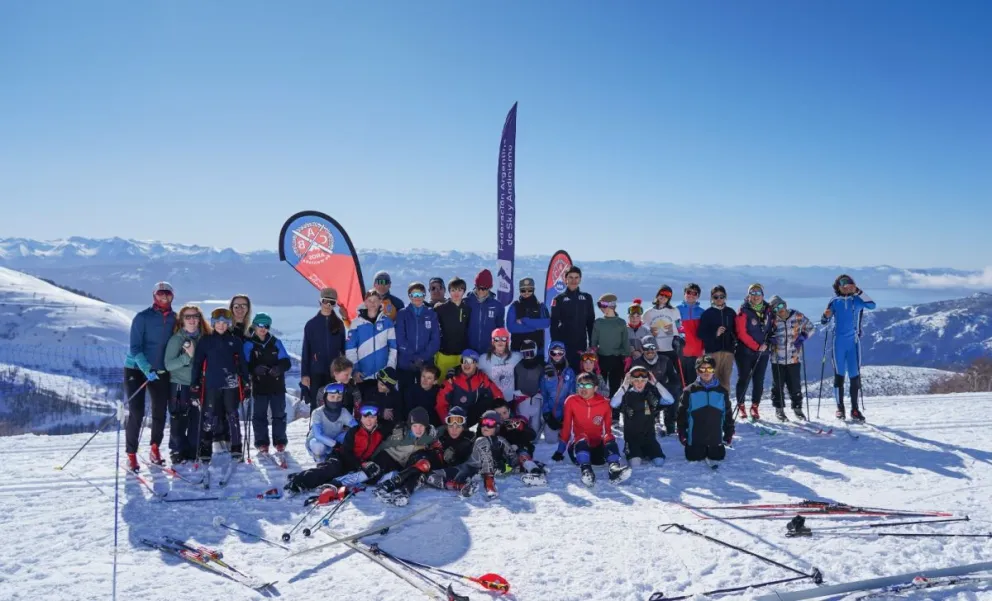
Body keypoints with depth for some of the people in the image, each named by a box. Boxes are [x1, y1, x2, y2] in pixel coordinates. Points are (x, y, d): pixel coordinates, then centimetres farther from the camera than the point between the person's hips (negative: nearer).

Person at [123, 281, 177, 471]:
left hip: (161, 372, 4)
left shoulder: (175, 319, 1)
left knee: (160, 412, 6)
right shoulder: (142, 317, -11)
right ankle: (131, 455, 3)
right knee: (136, 412, -6)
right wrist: (146, 369, -25)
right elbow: (135, 347, -14)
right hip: (136, 369, -4)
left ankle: (155, 448, 23)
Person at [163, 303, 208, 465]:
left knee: (197, 420, 4)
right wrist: (188, 356, -24)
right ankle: (177, 452, 14)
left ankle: (193, 451, 17)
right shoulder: (176, 339, -7)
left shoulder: (204, 338, 5)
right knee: (179, 421, 0)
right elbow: (169, 364, -13)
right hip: (179, 385, -4)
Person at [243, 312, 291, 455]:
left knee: (279, 414, 6)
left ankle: (280, 441, 17)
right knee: (259, 414, 3)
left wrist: (279, 368, -20)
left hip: (277, 385, 1)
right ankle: (262, 442, 13)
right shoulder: (249, 345, 1)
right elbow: (246, 365, -5)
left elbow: (286, 362, 1)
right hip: (259, 386, -1)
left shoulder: (276, 343, 5)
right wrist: (255, 369, -25)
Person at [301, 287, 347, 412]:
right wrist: (304, 374, -5)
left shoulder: (339, 323, 6)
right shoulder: (312, 324, 1)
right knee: (316, 405, 1)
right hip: (316, 371, -1)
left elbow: (343, 348, 8)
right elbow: (305, 351, 0)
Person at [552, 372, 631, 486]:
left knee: (609, 437, -25)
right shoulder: (571, 401, -4)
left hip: (598, 449, 1)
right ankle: (586, 470, -52)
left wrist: (612, 447, -5)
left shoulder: (604, 403, -2)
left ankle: (614, 468, -45)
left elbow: (608, 429, 5)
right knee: (582, 438, -31)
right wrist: (560, 451, 4)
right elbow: (566, 427, 3)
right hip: (578, 448, -1)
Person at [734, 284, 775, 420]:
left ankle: (755, 407, 15)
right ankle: (740, 405, 16)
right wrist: (756, 346, -15)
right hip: (745, 351, -4)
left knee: (759, 381, 4)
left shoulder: (768, 310, 5)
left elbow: (772, 327, 17)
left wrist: (767, 342, 1)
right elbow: (742, 334, -12)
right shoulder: (744, 311, -9)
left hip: (763, 352, 4)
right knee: (744, 379, 3)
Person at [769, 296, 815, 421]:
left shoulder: (797, 316, -5)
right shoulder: (772, 321, -6)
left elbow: (810, 327, 9)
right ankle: (779, 409, 20)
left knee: (795, 385, 7)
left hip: (794, 358, 0)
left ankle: (797, 407, 24)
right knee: (778, 385, 7)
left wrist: (802, 337, -7)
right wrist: (770, 339, -13)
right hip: (777, 358, 0)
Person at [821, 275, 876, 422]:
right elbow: (824, 321, 6)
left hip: (854, 341, 0)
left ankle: (855, 409, 5)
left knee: (855, 375, -1)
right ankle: (840, 407, 9)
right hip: (839, 342, 0)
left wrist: (858, 292, -19)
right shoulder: (835, 301, 5)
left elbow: (872, 305, -15)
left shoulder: (857, 300, 3)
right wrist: (826, 315, -17)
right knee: (839, 374, 3)